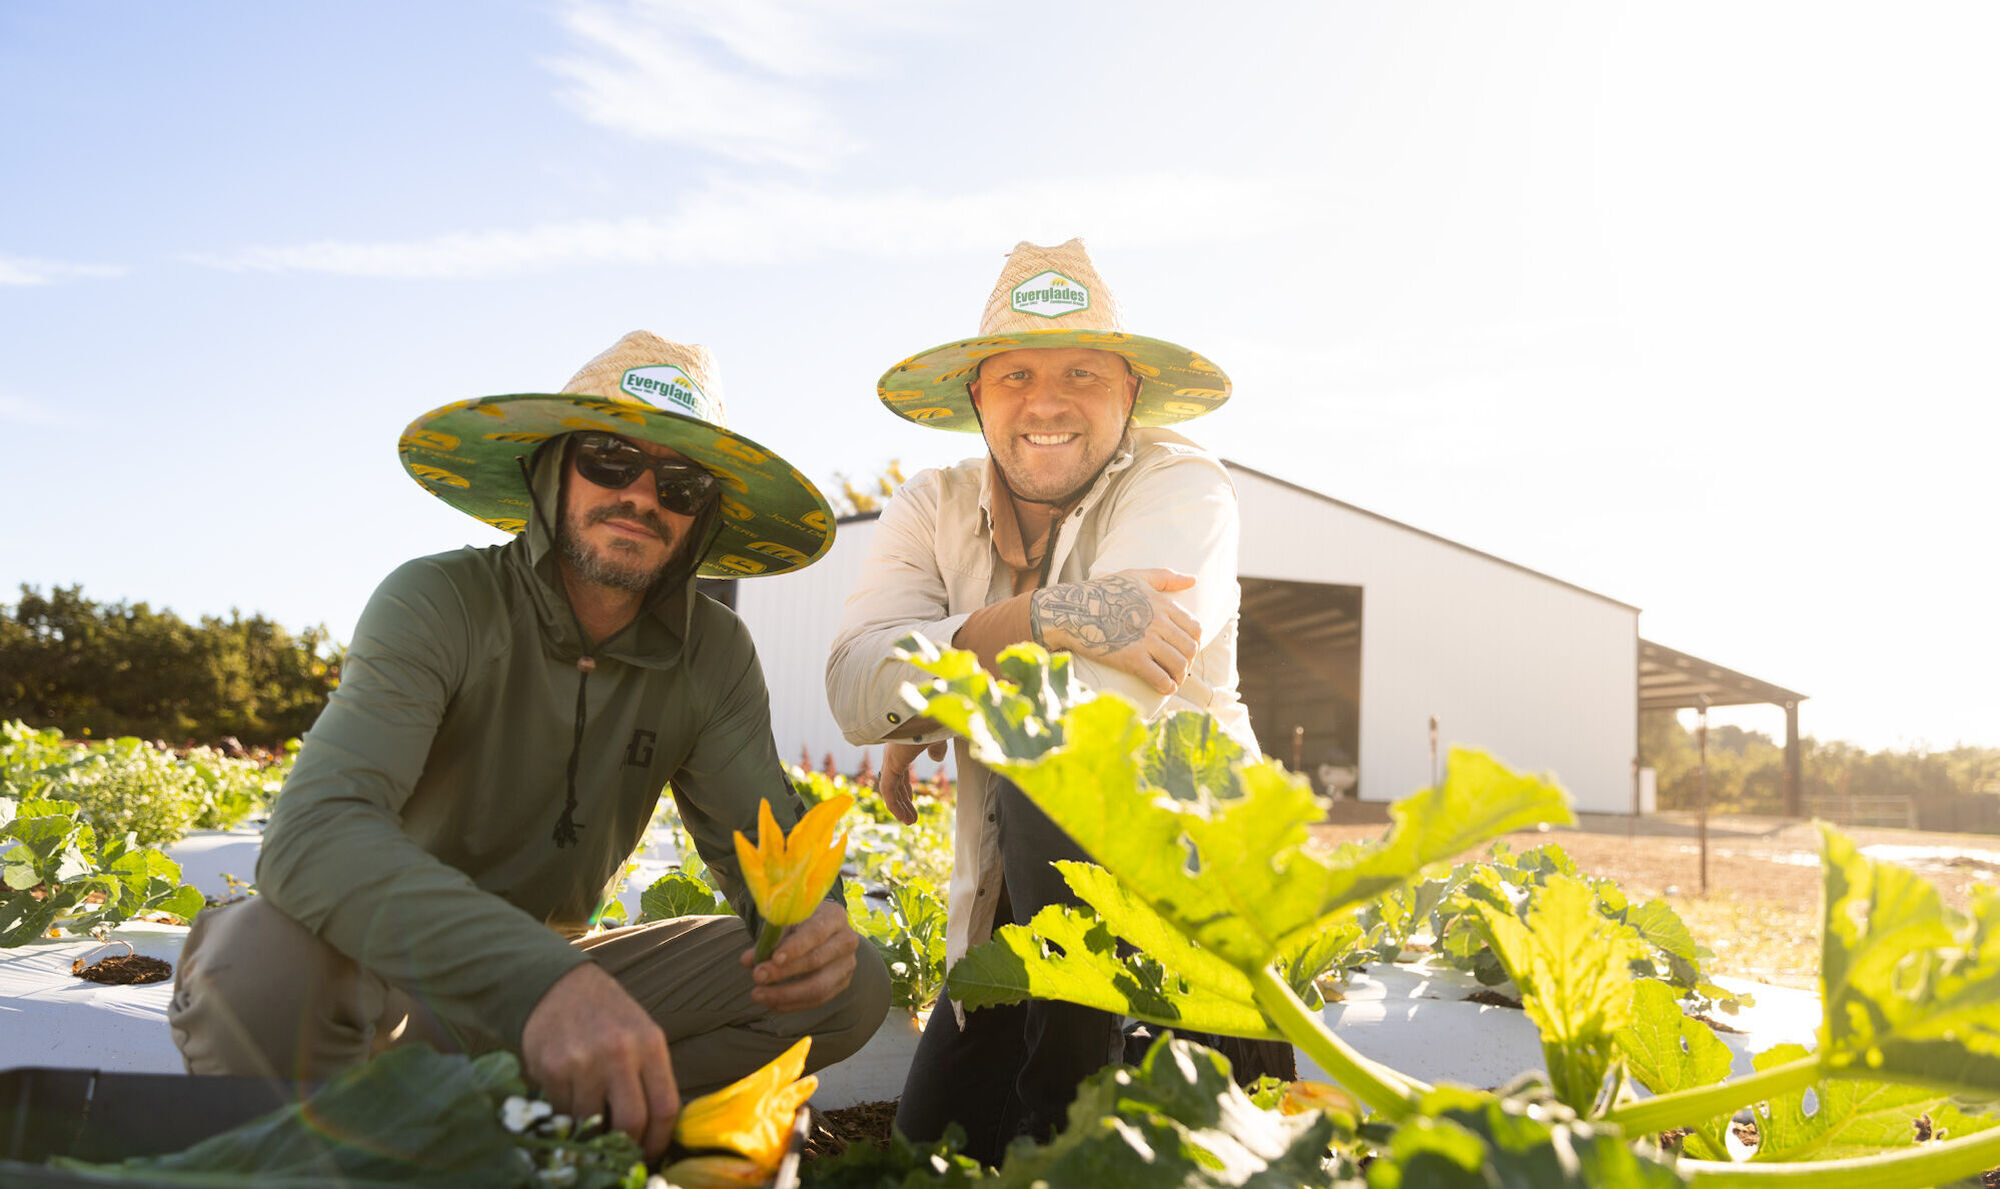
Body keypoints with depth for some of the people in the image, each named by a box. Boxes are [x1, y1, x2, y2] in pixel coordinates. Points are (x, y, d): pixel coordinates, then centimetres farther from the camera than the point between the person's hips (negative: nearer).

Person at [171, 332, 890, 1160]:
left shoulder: (713, 657, -5)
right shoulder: (439, 603, -19)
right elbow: (315, 831, -34)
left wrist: (811, 916, -31)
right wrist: (542, 979, -50)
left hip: (553, 976, 5)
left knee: (849, 984, -14)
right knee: (265, 955, -38)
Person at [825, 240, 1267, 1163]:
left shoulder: (1181, 489, -15)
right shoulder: (934, 509, -2)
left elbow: (1104, 704, -31)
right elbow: (852, 688, -19)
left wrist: (920, 719, -19)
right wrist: (1041, 617, -31)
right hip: (1022, 894, 5)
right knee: (936, 1133, 0)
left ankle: (1073, 1111, -14)